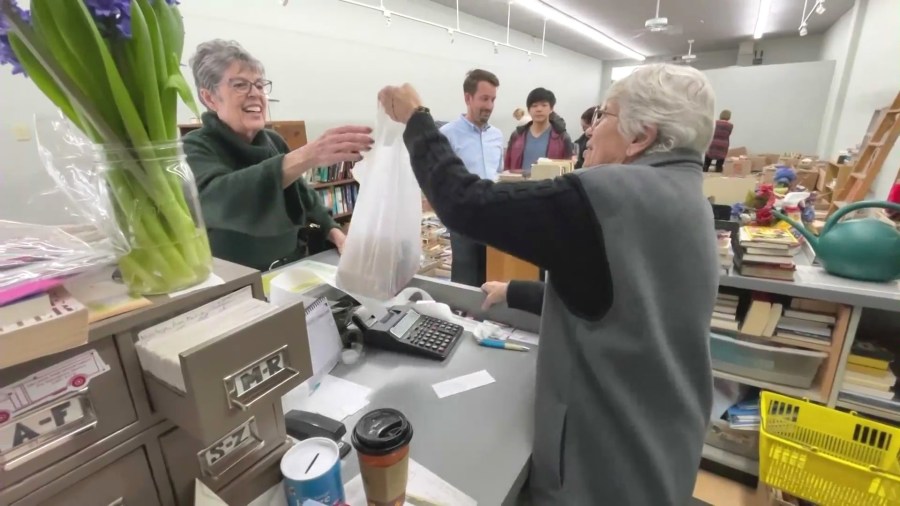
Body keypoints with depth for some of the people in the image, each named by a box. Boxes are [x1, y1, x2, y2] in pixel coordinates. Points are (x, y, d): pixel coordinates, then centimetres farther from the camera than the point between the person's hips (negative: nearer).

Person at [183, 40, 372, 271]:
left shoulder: (274, 141, 8)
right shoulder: (194, 149, -10)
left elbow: (303, 195, 17)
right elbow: (216, 197, -32)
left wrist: (333, 230, -2)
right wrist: (306, 156, -45)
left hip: (293, 267, 6)